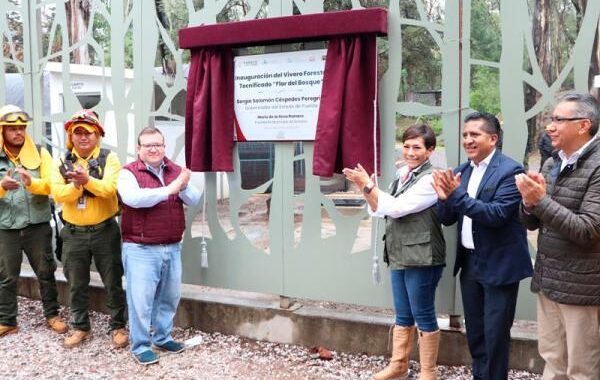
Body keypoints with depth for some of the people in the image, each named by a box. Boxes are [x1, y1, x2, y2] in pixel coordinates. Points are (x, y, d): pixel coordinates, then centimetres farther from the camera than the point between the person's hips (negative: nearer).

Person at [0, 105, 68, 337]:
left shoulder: (40, 153, 1)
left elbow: (51, 184, -8)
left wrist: (32, 182, -27)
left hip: (37, 225, 0)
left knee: (45, 272, 9)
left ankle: (52, 315, 22)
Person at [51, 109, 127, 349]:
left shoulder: (109, 159, -5)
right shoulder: (62, 163, 4)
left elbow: (110, 188, -20)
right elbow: (58, 194, -9)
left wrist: (88, 180, -35)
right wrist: (76, 185, -27)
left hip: (105, 231, -2)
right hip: (73, 233, 3)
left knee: (113, 282, 6)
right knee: (77, 284, 13)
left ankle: (118, 326, 20)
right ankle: (80, 327, 28)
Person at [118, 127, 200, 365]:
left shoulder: (176, 170, 7)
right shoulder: (129, 172, -6)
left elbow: (194, 200, -1)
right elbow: (133, 198, -25)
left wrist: (184, 187, -23)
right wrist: (169, 189, -27)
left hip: (172, 247, 5)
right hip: (140, 249, -5)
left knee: (170, 296, 15)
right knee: (141, 299, -1)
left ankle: (163, 337, 32)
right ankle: (140, 346, 13)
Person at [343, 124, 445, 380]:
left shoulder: (430, 179, -15)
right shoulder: (402, 174, 10)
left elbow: (396, 207, -20)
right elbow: (379, 209, 11)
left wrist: (367, 185, -15)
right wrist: (366, 189, -6)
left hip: (421, 258, -8)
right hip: (399, 255, 8)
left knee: (423, 316, 4)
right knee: (402, 315, 18)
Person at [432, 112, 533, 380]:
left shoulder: (510, 170, -13)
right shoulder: (461, 172, 7)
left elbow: (497, 215, -24)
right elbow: (447, 219, 5)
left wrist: (457, 194, -28)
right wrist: (445, 197, -15)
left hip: (499, 264, -6)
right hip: (469, 262, 7)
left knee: (495, 335, 4)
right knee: (474, 333, 18)